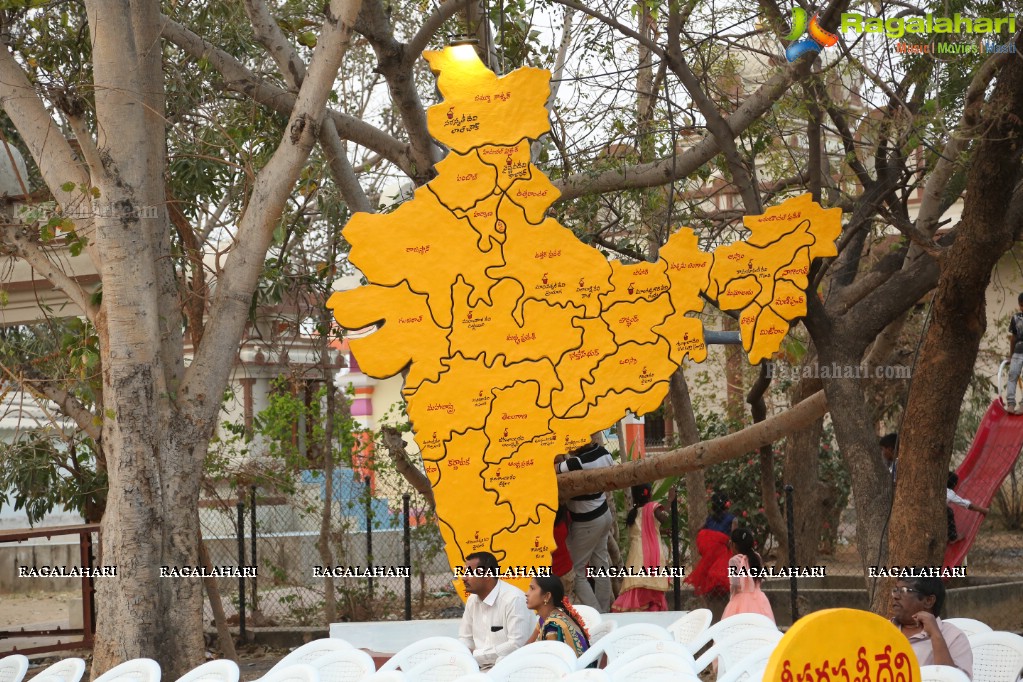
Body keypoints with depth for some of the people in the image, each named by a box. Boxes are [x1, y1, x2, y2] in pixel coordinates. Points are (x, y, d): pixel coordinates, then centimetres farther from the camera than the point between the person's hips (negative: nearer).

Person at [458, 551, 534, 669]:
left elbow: (517, 645, -19)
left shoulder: (514, 599, -14)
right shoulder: (473, 600, 12)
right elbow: (465, 638, 21)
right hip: (481, 668, 7)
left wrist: (475, 655, -15)